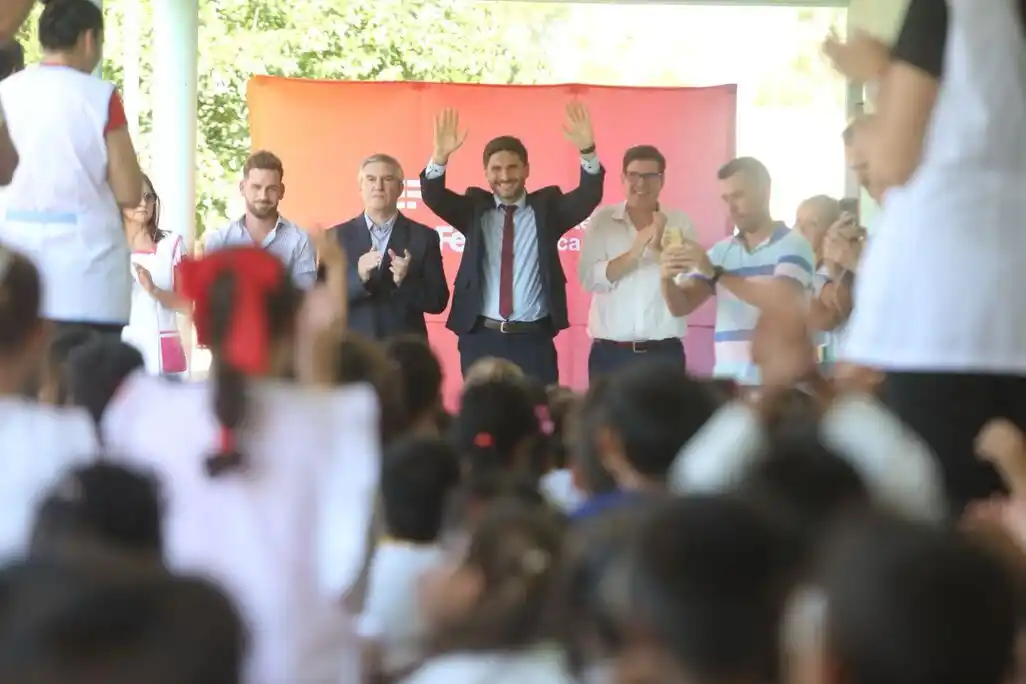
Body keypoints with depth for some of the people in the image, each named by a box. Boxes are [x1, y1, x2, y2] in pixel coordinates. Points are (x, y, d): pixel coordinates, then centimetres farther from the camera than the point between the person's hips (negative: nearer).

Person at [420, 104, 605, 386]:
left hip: (533, 339, -1)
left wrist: (587, 151, -30)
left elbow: (589, 196, -11)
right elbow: (433, 196, -8)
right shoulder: (475, 209, 7)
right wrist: (441, 155, -29)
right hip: (481, 338, 1)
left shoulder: (546, 207, 4)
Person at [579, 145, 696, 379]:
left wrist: (658, 249, -21)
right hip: (610, 352, 0)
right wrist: (633, 253, -19)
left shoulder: (680, 223, 5)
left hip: (664, 352, 0)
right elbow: (589, 278, -6)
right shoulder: (602, 220, 5)